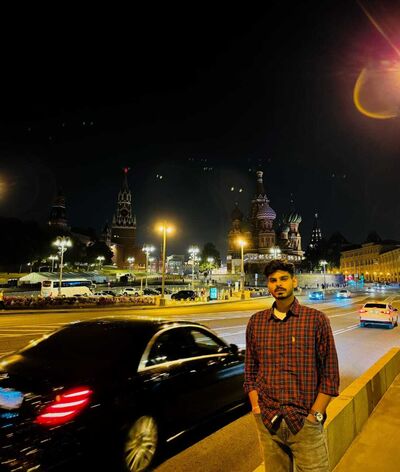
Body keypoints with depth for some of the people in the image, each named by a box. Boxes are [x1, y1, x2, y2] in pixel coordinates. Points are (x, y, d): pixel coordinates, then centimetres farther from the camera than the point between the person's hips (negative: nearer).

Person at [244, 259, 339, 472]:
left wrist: (315, 415, -8)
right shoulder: (256, 322, 1)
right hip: (267, 423, 3)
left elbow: (330, 374, -5)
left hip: (305, 423, -2)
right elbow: (250, 370, 8)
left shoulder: (316, 319, -7)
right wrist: (256, 407, 1)